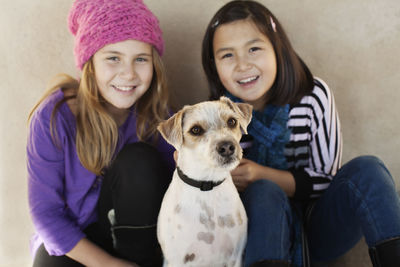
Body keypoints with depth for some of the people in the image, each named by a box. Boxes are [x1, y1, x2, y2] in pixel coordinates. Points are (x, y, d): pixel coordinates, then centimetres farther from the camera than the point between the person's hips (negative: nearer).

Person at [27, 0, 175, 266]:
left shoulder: (152, 110, -11)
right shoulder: (54, 117, -20)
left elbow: (172, 185, -7)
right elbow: (45, 212, -16)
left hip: (132, 228, 3)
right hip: (69, 237, -2)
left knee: (139, 159, -24)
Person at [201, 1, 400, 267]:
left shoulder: (314, 96, -7)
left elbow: (326, 179, -7)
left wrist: (261, 175, -21)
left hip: (319, 225, 1)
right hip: (264, 225, -1)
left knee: (366, 168, -24)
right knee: (263, 191, -34)